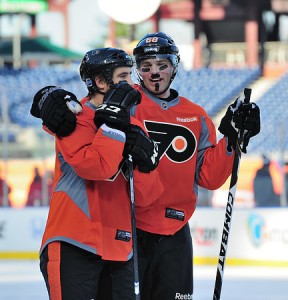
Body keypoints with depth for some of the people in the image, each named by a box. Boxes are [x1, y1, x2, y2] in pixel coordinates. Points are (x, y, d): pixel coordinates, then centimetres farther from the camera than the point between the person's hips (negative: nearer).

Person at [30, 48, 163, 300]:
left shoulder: (133, 125, 14)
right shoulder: (74, 118, -5)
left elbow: (145, 197, 9)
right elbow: (95, 167, -22)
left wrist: (145, 158, -8)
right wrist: (113, 119, -19)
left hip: (119, 248, 7)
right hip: (74, 246, -7)